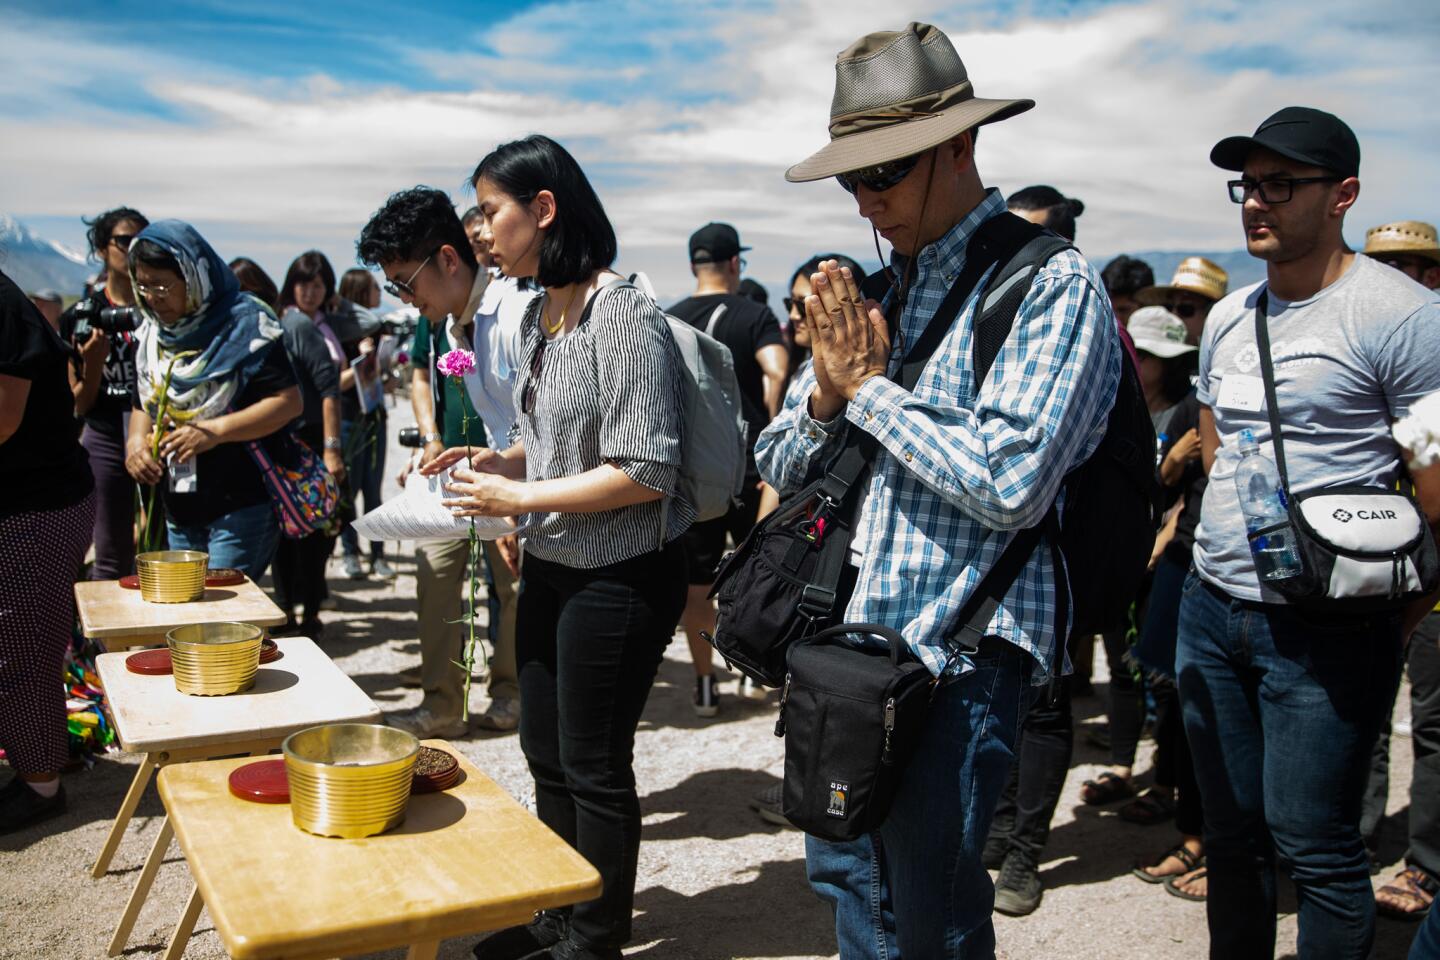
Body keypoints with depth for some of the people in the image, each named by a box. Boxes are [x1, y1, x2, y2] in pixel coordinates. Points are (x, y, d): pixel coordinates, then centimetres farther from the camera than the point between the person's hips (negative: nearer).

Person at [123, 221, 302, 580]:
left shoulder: (243, 324, -9)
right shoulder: (153, 336, 12)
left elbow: (290, 401, -15)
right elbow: (143, 404, 23)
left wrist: (215, 431, -23)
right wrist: (135, 440, 1)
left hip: (239, 510, -7)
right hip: (177, 512, 7)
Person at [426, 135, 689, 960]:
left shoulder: (623, 316, -19)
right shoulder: (539, 315, 8)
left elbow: (644, 472, -23)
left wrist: (521, 499, -19)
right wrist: (494, 463, 0)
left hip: (619, 576, -9)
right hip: (551, 566, 9)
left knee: (594, 767, 7)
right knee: (547, 753, 19)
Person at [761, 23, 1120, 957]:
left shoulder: (1052, 286, -11)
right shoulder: (872, 290, 11)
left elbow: (1010, 482, -23)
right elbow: (781, 467, 13)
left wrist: (872, 386, -13)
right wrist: (828, 391, -8)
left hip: (958, 647, -7)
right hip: (848, 635, 7)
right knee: (844, 874, 20)